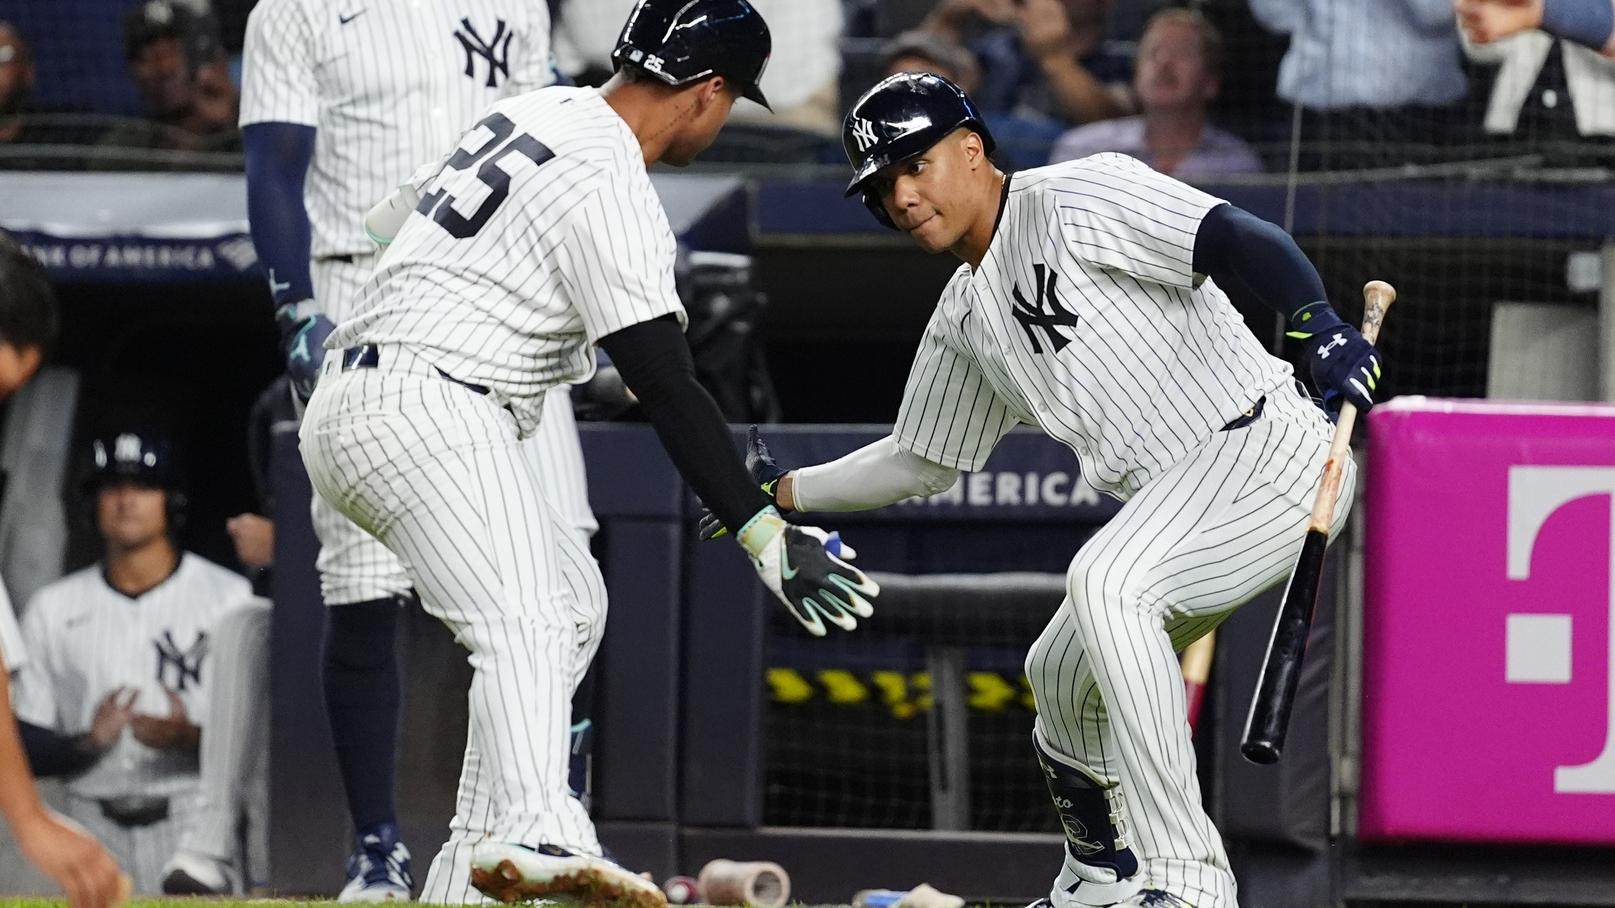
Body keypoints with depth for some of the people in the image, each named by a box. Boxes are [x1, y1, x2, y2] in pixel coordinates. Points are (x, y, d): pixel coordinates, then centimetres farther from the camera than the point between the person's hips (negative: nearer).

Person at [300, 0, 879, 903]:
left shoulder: (536, 112, 15)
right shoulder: (612, 192, -14)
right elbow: (667, 389, -18)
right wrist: (765, 533, -18)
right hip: (426, 410, -10)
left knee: (573, 597, 18)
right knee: (527, 624, -26)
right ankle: (529, 832, -51)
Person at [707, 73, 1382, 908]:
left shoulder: (1078, 198, -7)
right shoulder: (964, 320, 19)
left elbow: (1236, 238, -20)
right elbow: (922, 461, 34)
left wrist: (1316, 323, -36)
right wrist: (786, 491, 31)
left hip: (1267, 451, -10)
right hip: (1171, 504, 10)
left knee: (1104, 582, -31)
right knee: (1061, 681, 20)